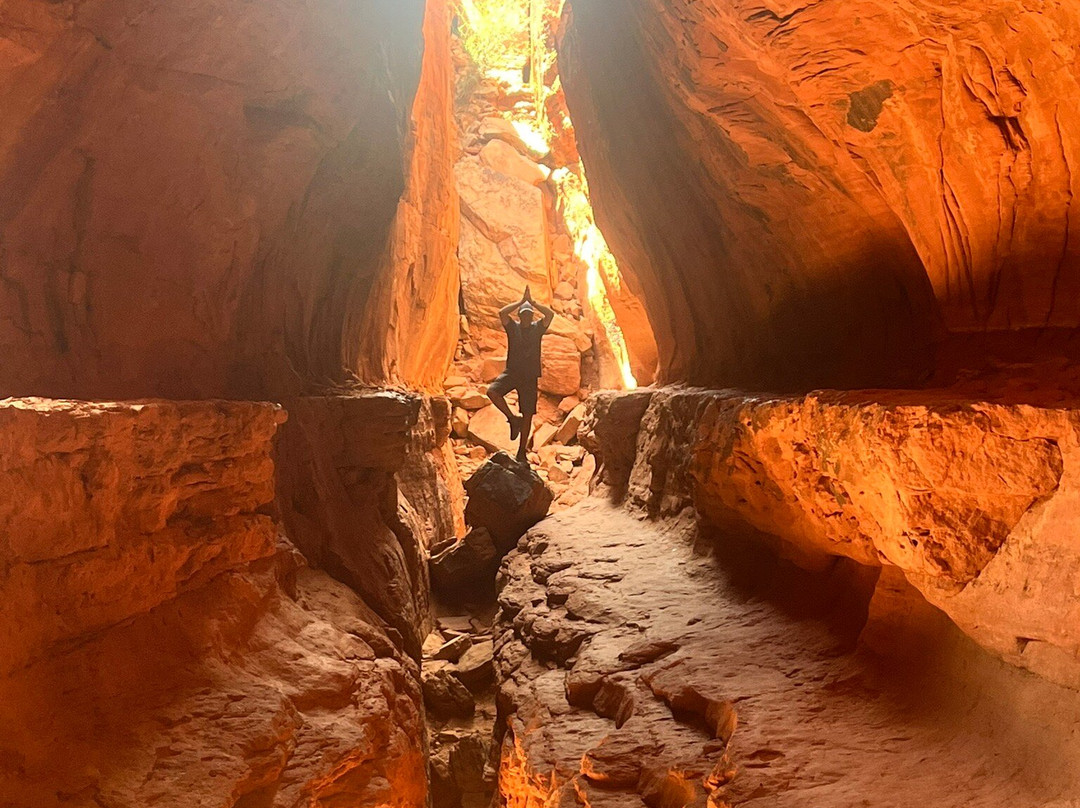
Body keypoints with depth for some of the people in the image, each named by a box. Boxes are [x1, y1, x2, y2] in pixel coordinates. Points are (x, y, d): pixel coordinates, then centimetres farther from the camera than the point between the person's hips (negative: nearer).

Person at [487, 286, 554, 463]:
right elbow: (502, 312, -12)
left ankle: (521, 452, 12)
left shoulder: (537, 328, 7)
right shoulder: (513, 327, 6)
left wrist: (532, 302, -6)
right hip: (512, 372, 0)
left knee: (528, 414, 1)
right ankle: (513, 419, -9)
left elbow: (550, 314, -9)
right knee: (492, 391, -29)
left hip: (530, 376, 0)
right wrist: (521, 301, -7)